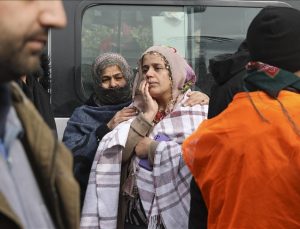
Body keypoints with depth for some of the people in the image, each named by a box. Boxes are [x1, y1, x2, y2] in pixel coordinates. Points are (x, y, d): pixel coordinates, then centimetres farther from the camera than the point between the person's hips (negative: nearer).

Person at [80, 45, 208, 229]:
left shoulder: (197, 110, -2)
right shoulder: (136, 112, 11)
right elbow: (117, 152, -4)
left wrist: (151, 147, -7)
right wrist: (148, 114, -7)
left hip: (177, 214, -3)